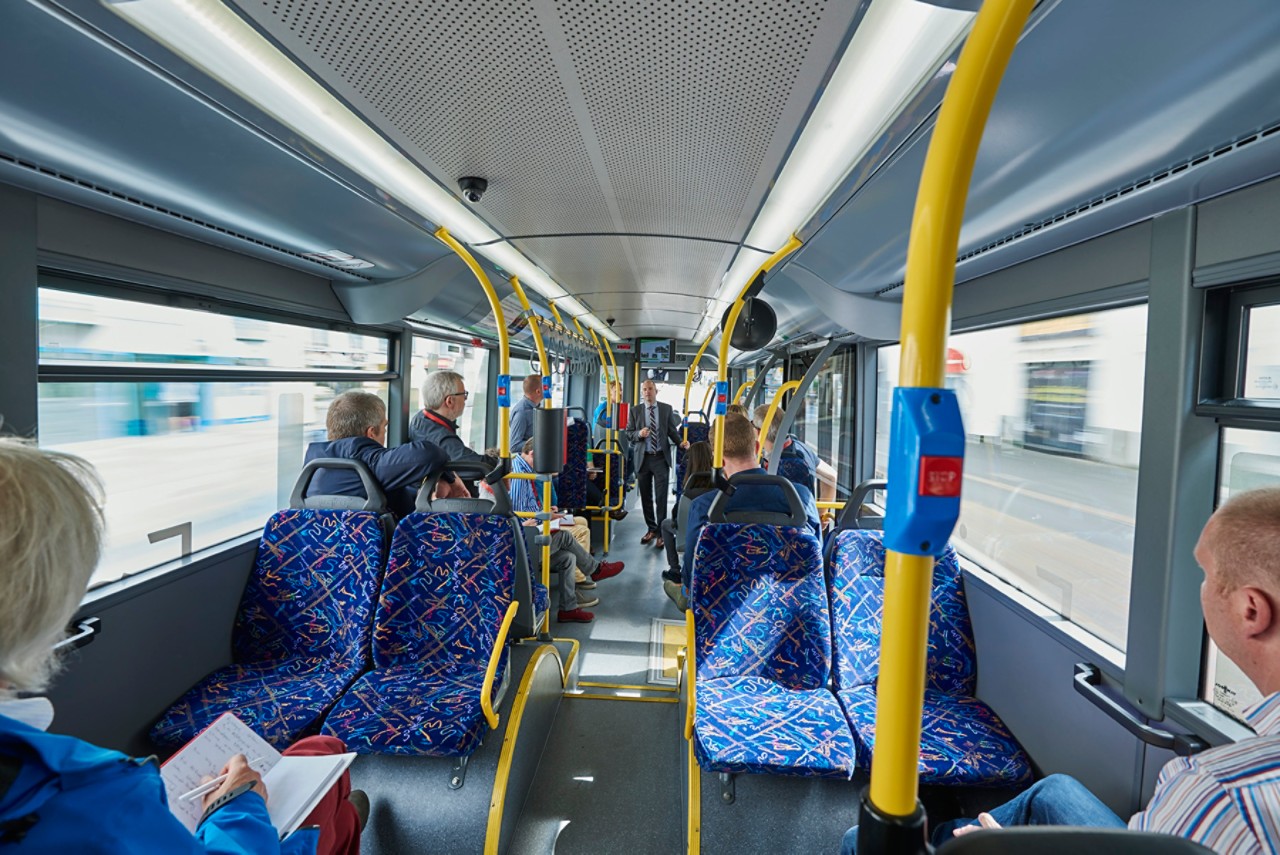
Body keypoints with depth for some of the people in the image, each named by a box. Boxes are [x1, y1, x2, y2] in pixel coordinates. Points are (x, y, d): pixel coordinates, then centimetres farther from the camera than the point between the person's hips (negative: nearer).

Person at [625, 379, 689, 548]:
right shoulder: (635, 411, 4)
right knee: (646, 496, 11)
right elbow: (628, 433, 4)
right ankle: (651, 529, 27)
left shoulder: (667, 408, 3)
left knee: (661, 496, -3)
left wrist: (681, 442, -15)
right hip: (643, 458, 2)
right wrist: (639, 434, -16)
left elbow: (672, 430, 3)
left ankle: (661, 532, 7)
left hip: (661, 458, -2)